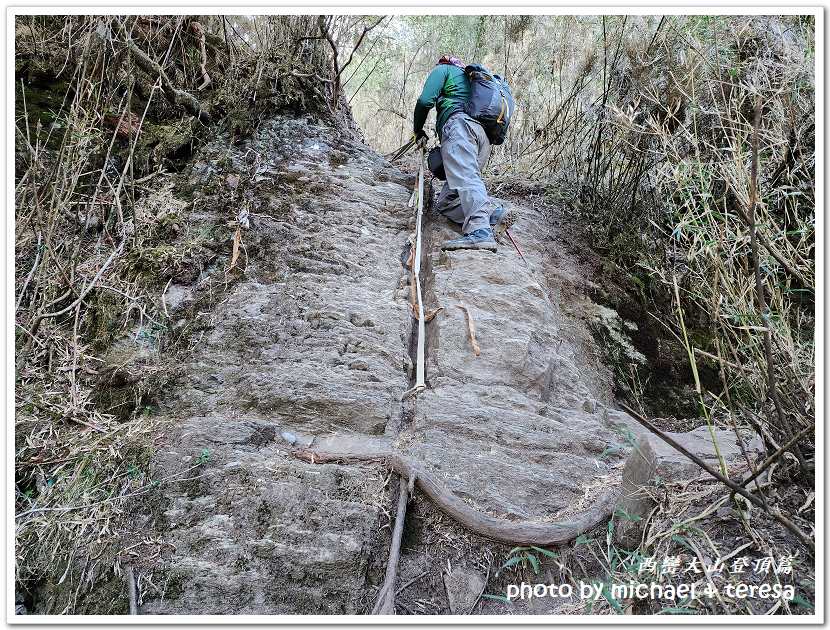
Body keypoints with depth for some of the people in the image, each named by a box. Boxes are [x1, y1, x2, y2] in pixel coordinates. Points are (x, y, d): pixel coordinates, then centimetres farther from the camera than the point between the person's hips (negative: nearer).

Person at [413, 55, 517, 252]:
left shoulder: (444, 68, 22)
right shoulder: (471, 78, 43)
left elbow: (425, 100, 6)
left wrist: (418, 130, 21)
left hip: (459, 125, -7)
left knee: (465, 178, -31)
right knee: (445, 203, -1)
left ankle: (479, 231, -54)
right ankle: (493, 215, -24)